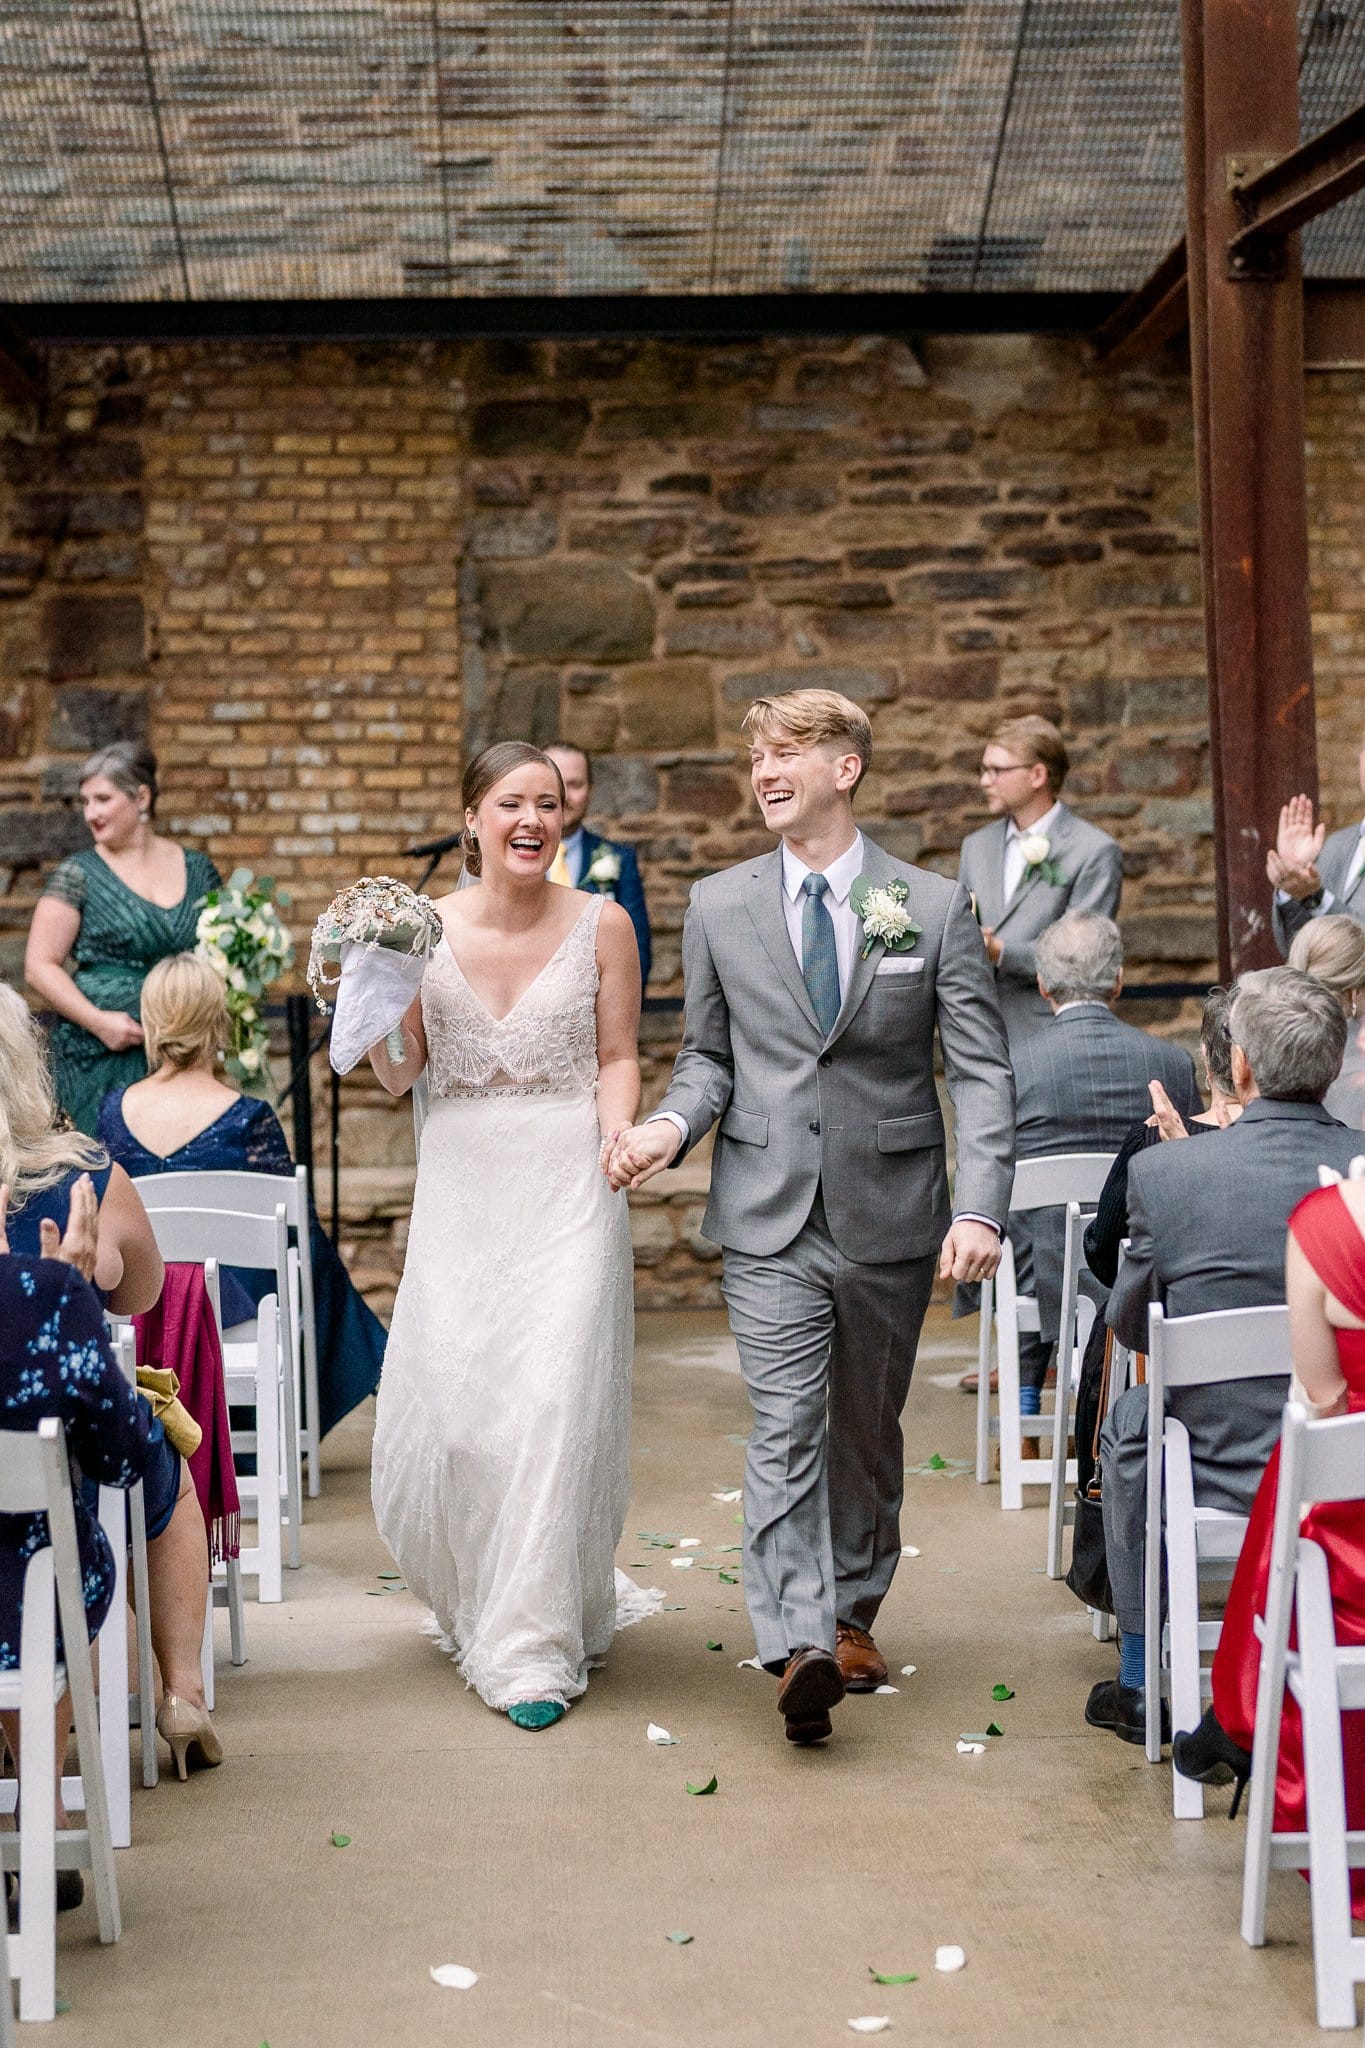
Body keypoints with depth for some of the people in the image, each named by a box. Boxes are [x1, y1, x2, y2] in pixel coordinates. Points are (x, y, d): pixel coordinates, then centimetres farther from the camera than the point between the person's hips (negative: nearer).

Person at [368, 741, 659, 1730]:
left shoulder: (601, 924, -1)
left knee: (555, 1403, -8)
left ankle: (538, 1646, 4)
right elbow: (398, 1075, 4)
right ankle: (484, 1599, 33)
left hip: (569, 1183, -2)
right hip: (461, 1188, 2)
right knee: (443, 1413, 3)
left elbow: (618, 1058, 4)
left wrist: (617, 1133, -14)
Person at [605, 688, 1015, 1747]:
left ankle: (853, 1611, 31)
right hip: (770, 1218, 0)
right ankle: (800, 1644, -14)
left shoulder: (935, 907, 0)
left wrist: (981, 1207, -15)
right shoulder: (719, 907, 5)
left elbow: (983, 1072, -3)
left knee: (868, 1429, 13)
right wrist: (672, 1124, -9)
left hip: (891, 1213, 0)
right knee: (786, 1429, -10)